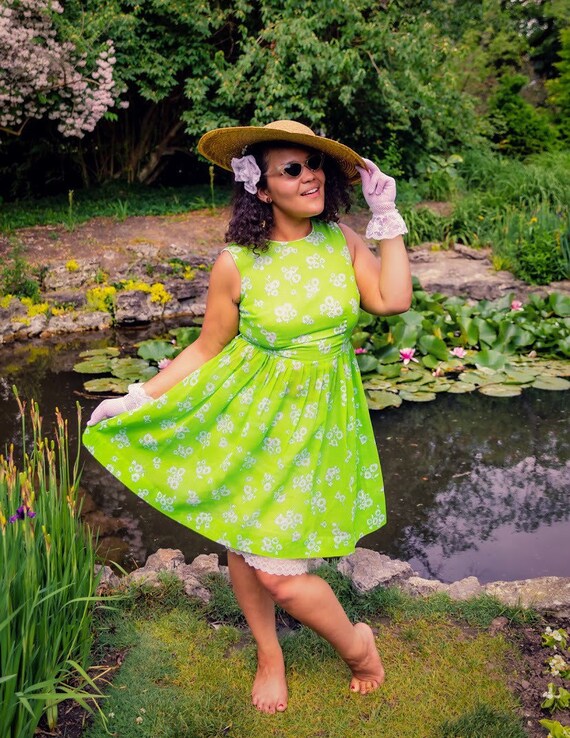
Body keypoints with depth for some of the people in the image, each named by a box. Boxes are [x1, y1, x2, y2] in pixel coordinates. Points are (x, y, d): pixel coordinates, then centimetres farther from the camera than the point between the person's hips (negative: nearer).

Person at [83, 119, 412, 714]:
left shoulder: (341, 240, -4)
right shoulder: (237, 264, -12)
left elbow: (391, 301, -18)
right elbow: (207, 349, -1)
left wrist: (387, 216, -15)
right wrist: (138, 398, -4)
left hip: (318, 421, 0)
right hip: (250, 417, 1)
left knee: (279, 571, -3)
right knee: (241, 543, 15)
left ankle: (355, 643, 28)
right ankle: (269, 653, 43)